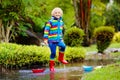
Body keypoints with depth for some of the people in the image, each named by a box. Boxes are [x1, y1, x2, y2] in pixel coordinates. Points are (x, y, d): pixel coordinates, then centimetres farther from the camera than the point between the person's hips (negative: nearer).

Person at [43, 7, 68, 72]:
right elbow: (46, 30, -10)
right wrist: (45, 39, -15)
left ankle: (61, 58, -4)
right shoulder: (50, 22, -8)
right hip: (52, 40, -4)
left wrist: (61, 38, 23)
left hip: (58, 40, 4)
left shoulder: (61, 22, 12)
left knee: (63, 46, -25)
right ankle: (51, 66, 12)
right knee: (53, 53, -4)